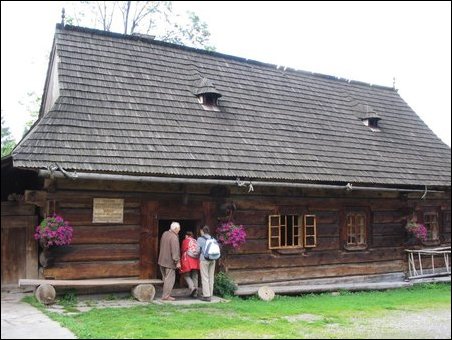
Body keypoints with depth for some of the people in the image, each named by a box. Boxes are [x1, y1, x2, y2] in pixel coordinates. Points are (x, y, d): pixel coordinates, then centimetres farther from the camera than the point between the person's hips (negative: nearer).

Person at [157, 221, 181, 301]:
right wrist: (177, 261, -18)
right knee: (170, 279, -1)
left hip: (162, 260, 9)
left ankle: (166, 294, 24)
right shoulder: (174, 237, -20)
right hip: (169, 261, -9)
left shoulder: (164, 234, 7)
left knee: (165, 278, 18)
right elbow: (175, 251, -23)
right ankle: (166, 296, 1)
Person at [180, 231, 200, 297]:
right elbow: (198, 251, 11)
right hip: (196, 261, 5)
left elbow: (183, 250, 4)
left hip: (188, 261, -4)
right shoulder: (195, 242, 14)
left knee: (186, 275, 6)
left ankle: (192, 287, -17)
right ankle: (194, 293, 8)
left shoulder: (185, 241, 2)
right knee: (195, 276, 9)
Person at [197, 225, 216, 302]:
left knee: (205, 278, 0)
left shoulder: (200, 239, -5)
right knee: (211, 277, 11)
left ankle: (206, 295, 0)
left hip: (204, 260, -5)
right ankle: (210, 294, 17)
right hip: (213, 260, 5)